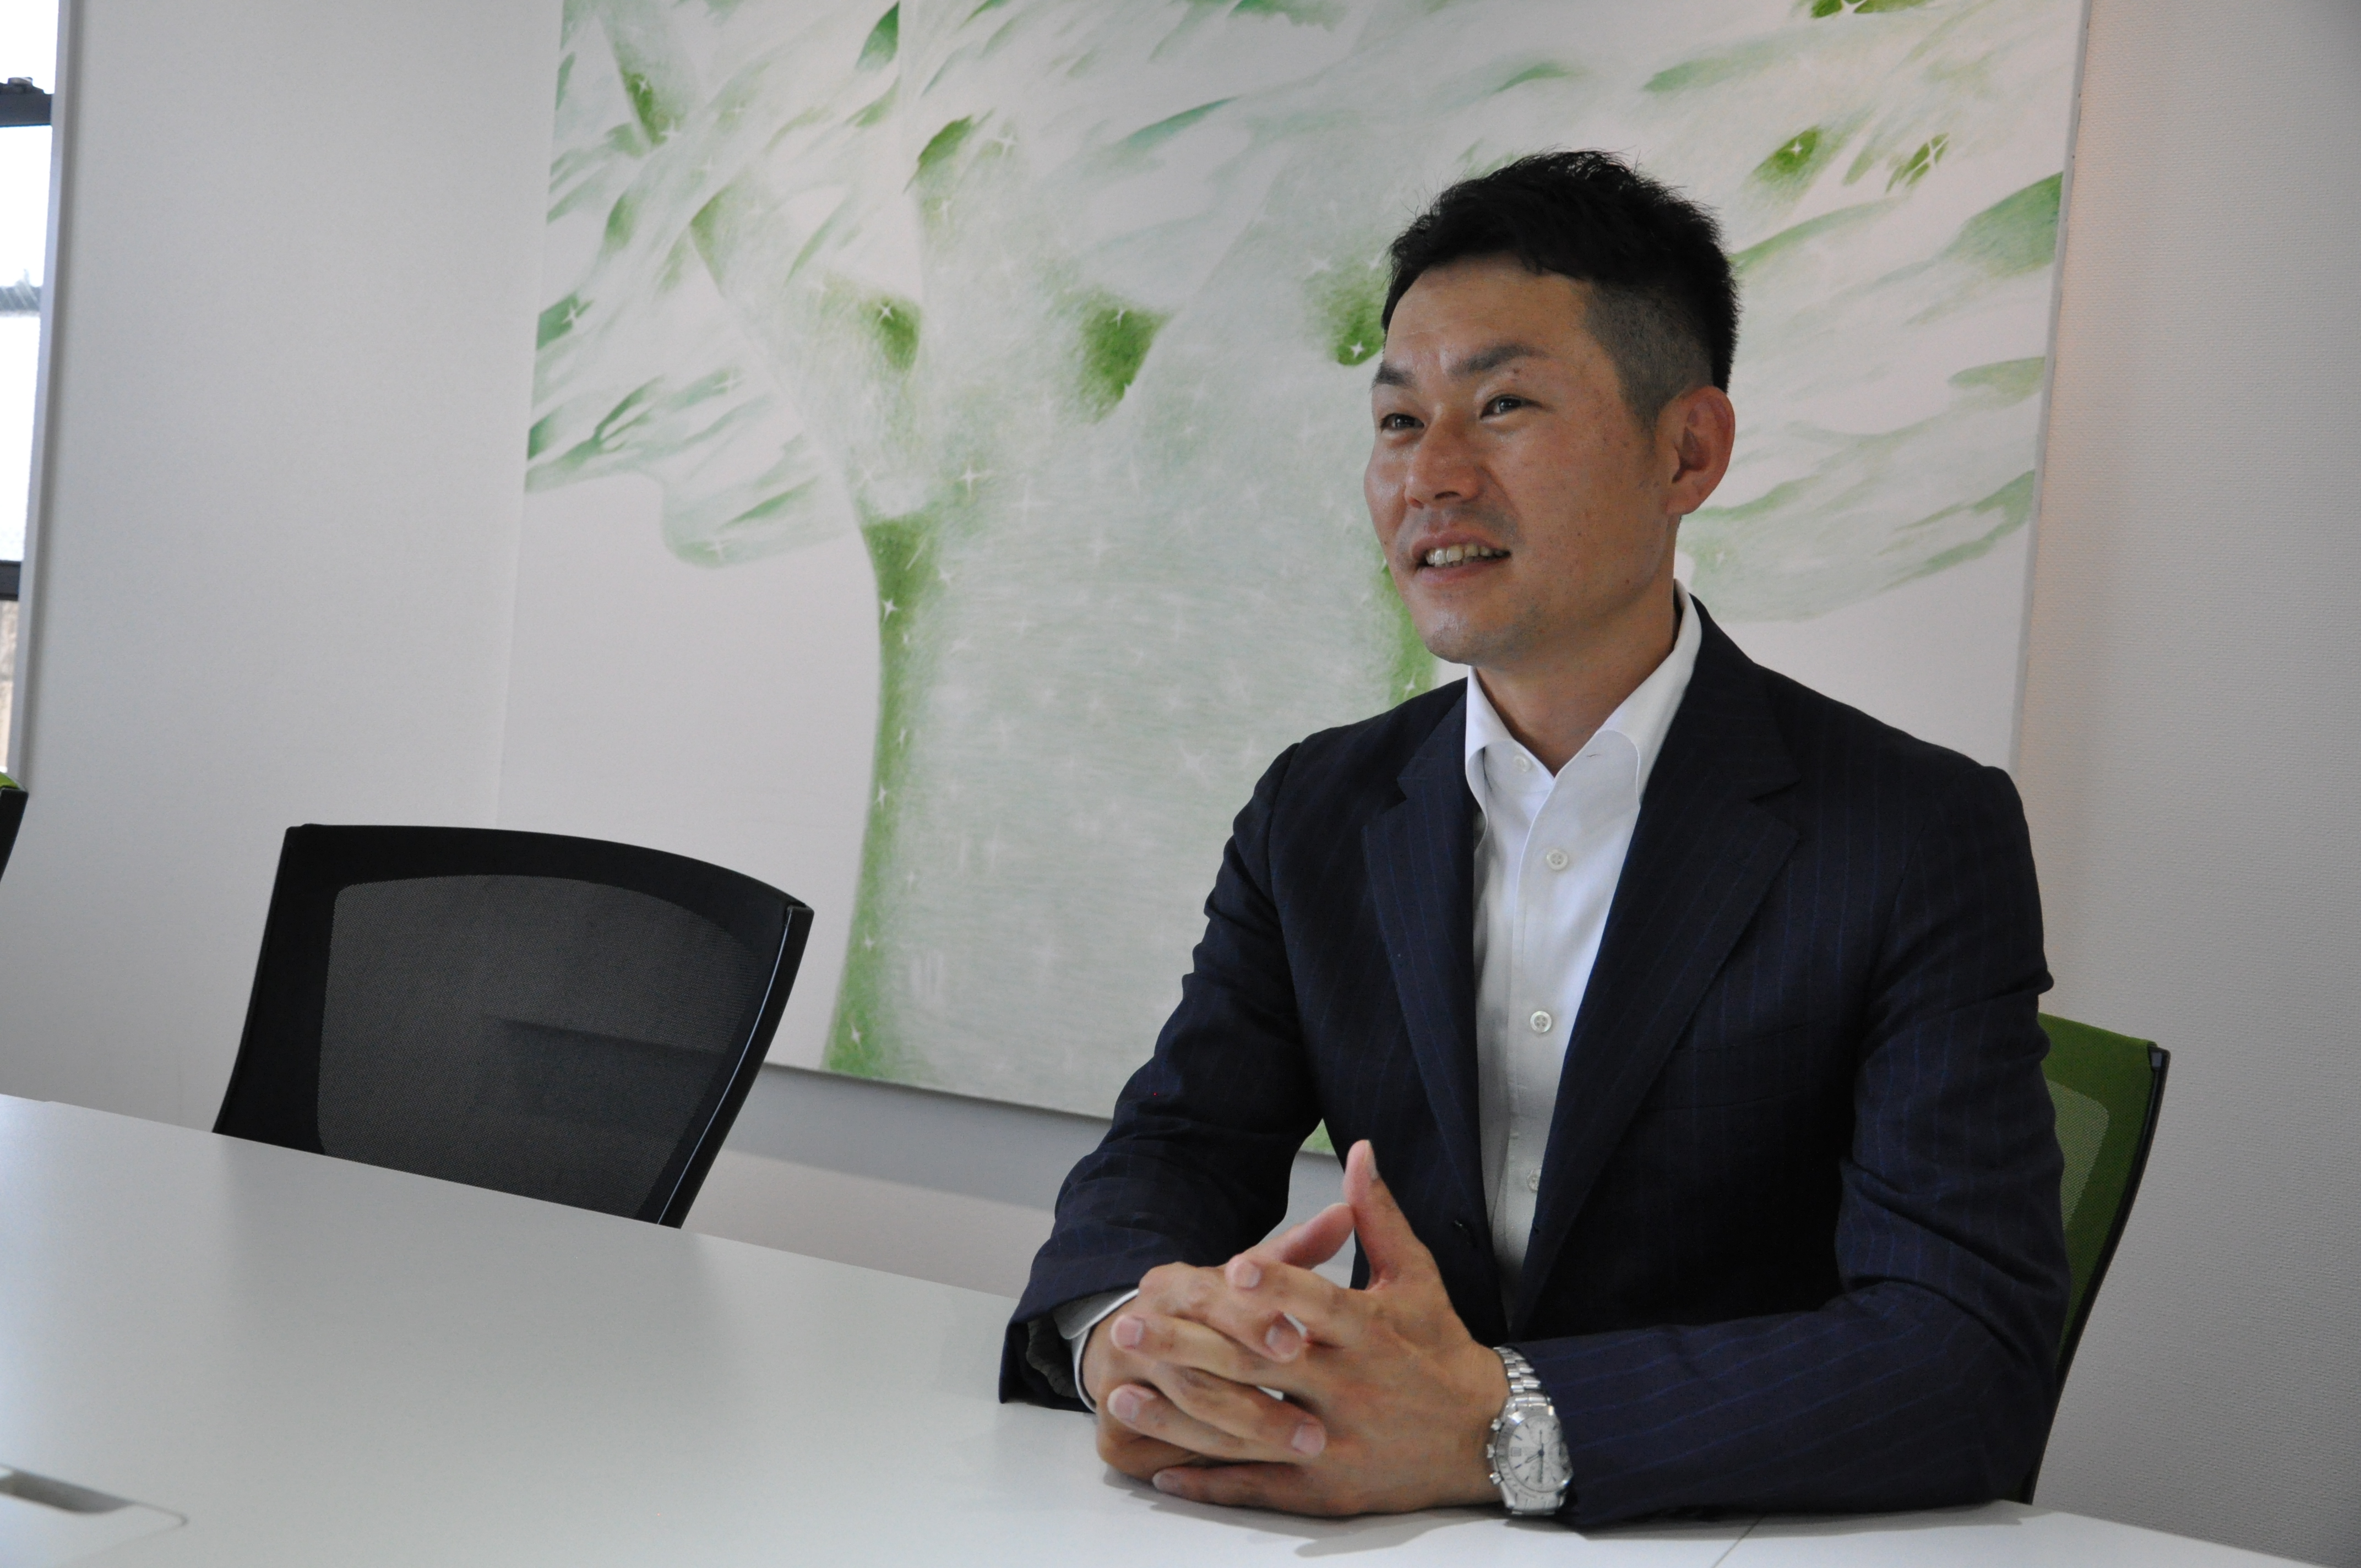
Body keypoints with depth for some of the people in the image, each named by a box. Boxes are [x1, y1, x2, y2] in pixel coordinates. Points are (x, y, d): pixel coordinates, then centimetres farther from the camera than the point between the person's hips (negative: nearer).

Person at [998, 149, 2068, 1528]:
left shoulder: (1923, 842, -9)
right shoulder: (1321, 815, 7)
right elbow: (1172, 1150, 3)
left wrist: (1490, 1427, -31)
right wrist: (1127, 1332, -21)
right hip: (1378, 1533, 3)